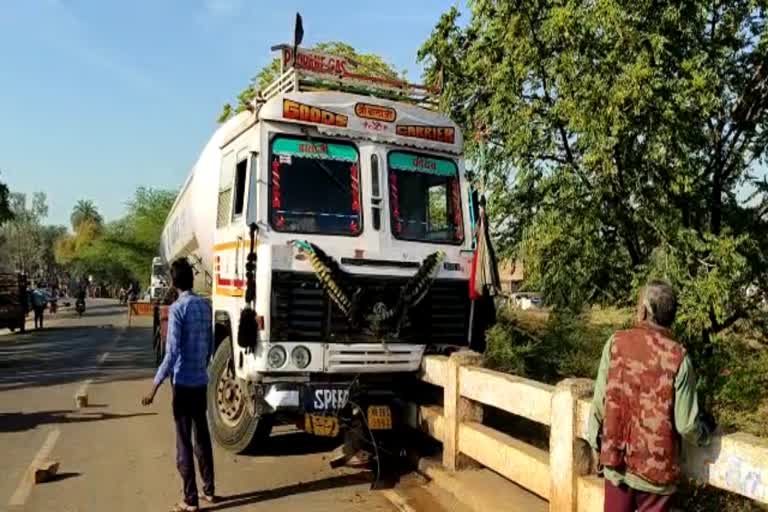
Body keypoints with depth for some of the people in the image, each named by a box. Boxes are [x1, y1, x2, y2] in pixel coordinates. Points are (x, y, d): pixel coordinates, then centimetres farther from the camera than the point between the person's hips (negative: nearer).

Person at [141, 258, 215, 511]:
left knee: (184, 441, 2)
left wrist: (155, 386, -17)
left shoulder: (177, 308, -14)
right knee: (202, 436, 15)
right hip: (201, 380, 6)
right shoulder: (205, 306, 5)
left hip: (183, 382, -6)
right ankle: (209, 490, 24)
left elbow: (172, 351, -19)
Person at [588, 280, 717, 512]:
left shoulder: (616, 343, -11)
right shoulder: (678, 357, -15)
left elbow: (599, 403, -6)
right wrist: (706, 430, 11)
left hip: (616, 461, 2)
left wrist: (596, 443, 9)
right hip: (657, 468, -1)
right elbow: (686, 425, -12)